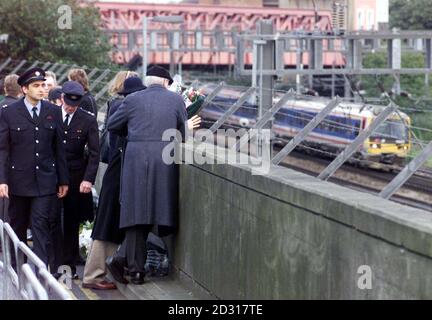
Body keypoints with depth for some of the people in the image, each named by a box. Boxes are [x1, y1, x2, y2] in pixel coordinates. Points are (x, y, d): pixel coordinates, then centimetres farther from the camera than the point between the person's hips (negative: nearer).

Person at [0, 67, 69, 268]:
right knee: (18, 226, 11)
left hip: (45, 180, 0)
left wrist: (63, 180, 8)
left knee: (42, 225, -7)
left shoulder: (53, 112, 5)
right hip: (19, 180, 0)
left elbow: (59, 148, 8)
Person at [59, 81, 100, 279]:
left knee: (72, 223, 6)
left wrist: (88, 179, -11)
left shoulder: (88, 120, -2)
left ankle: (70, 265, 13)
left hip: (75, 178, 0)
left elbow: (94, 153, -1)